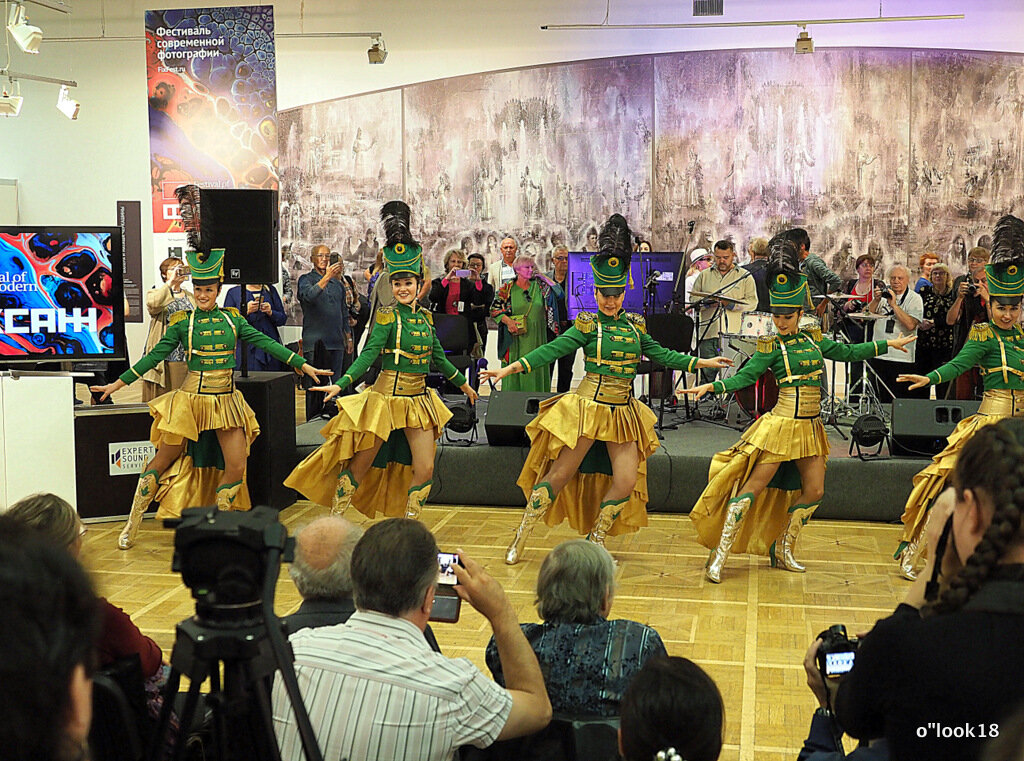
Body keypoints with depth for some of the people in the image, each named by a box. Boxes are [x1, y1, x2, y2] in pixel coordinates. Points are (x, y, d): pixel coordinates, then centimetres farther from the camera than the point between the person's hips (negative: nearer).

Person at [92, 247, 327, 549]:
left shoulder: (232, 318, 7)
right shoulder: (182, 322, 0)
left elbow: (265, 342, 6)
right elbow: (155, 355, 2)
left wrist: (304, 365, 1)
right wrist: (118, 383, 1)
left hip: (226, 401, 3)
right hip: (192, 399, -2)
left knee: (236, 468, -5)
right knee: (163, 462, 4)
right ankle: (131, 526, 17)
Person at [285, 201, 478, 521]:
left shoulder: (425, 317, 8)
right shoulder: (387, 316, -8)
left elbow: (437, 357, 19)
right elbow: (369, 353, -15)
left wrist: (463, 383, 28)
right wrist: (341, 384, -27)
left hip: (418, 400, 5)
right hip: (386, 399, -5)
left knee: (424, 470, 1)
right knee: (360, 464, 3)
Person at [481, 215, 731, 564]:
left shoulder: (634, 324, 9)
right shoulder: (587, 325, -5)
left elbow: (660, 354, 18)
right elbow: (552, 350, -10)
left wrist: (703, 362, 19)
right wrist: (509, 368, -19)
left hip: (623, 412, 5)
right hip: (588, 407, -5)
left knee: (627, 482, -2)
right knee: (560, 474, -1)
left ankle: (594, 544, 17)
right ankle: (519, 541, 11)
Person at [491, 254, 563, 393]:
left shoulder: (539, 286, 7)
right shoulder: (507, 289, 1)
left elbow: (558, 293, -1)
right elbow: (494, 309, 2)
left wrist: (543, 277, -1)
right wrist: (508, 321, -13)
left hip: (536, 339, 2)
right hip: (516, 339, -2)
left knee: (536, 370, 2)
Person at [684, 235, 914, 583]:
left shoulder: (814, 339, 9)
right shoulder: (771, 346, -4)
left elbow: (846, 352, 19)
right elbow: (745, 376, -9)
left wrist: (889, 344, 23)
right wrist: (710, 386, -23)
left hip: (810, 427, 6)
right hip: (782, 423, -6)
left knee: (813, 491, 5)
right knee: (754, 486, -8)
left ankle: (783, 550, 21)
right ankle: (719, 554, -6)